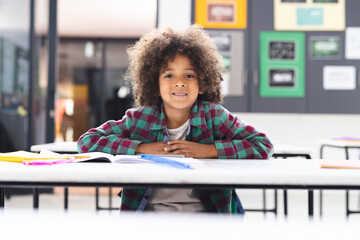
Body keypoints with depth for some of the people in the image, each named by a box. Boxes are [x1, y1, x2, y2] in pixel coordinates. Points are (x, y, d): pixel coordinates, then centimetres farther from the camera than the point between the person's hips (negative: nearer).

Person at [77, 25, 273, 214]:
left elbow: (264, 146, -5)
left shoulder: (213, 115, 0)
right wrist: (141, 148, -10)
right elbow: (86, 141, 0)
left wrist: (208, 150, -14)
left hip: (202, 212, 0)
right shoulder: (141, 118, 2)